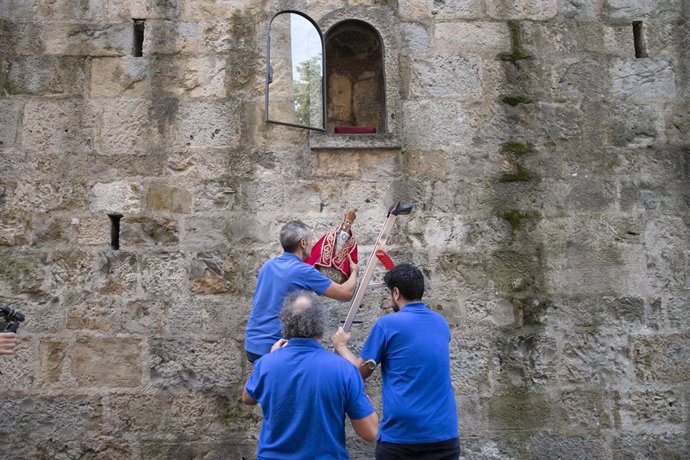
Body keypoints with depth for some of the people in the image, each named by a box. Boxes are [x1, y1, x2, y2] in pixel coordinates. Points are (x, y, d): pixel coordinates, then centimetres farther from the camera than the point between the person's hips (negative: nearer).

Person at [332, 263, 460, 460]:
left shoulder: (387, 324, -9)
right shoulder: (441, 323, 8)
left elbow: (360, 371, -1)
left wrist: (341, 346, 17)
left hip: (400, 435, -4)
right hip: (444, 433, 4)